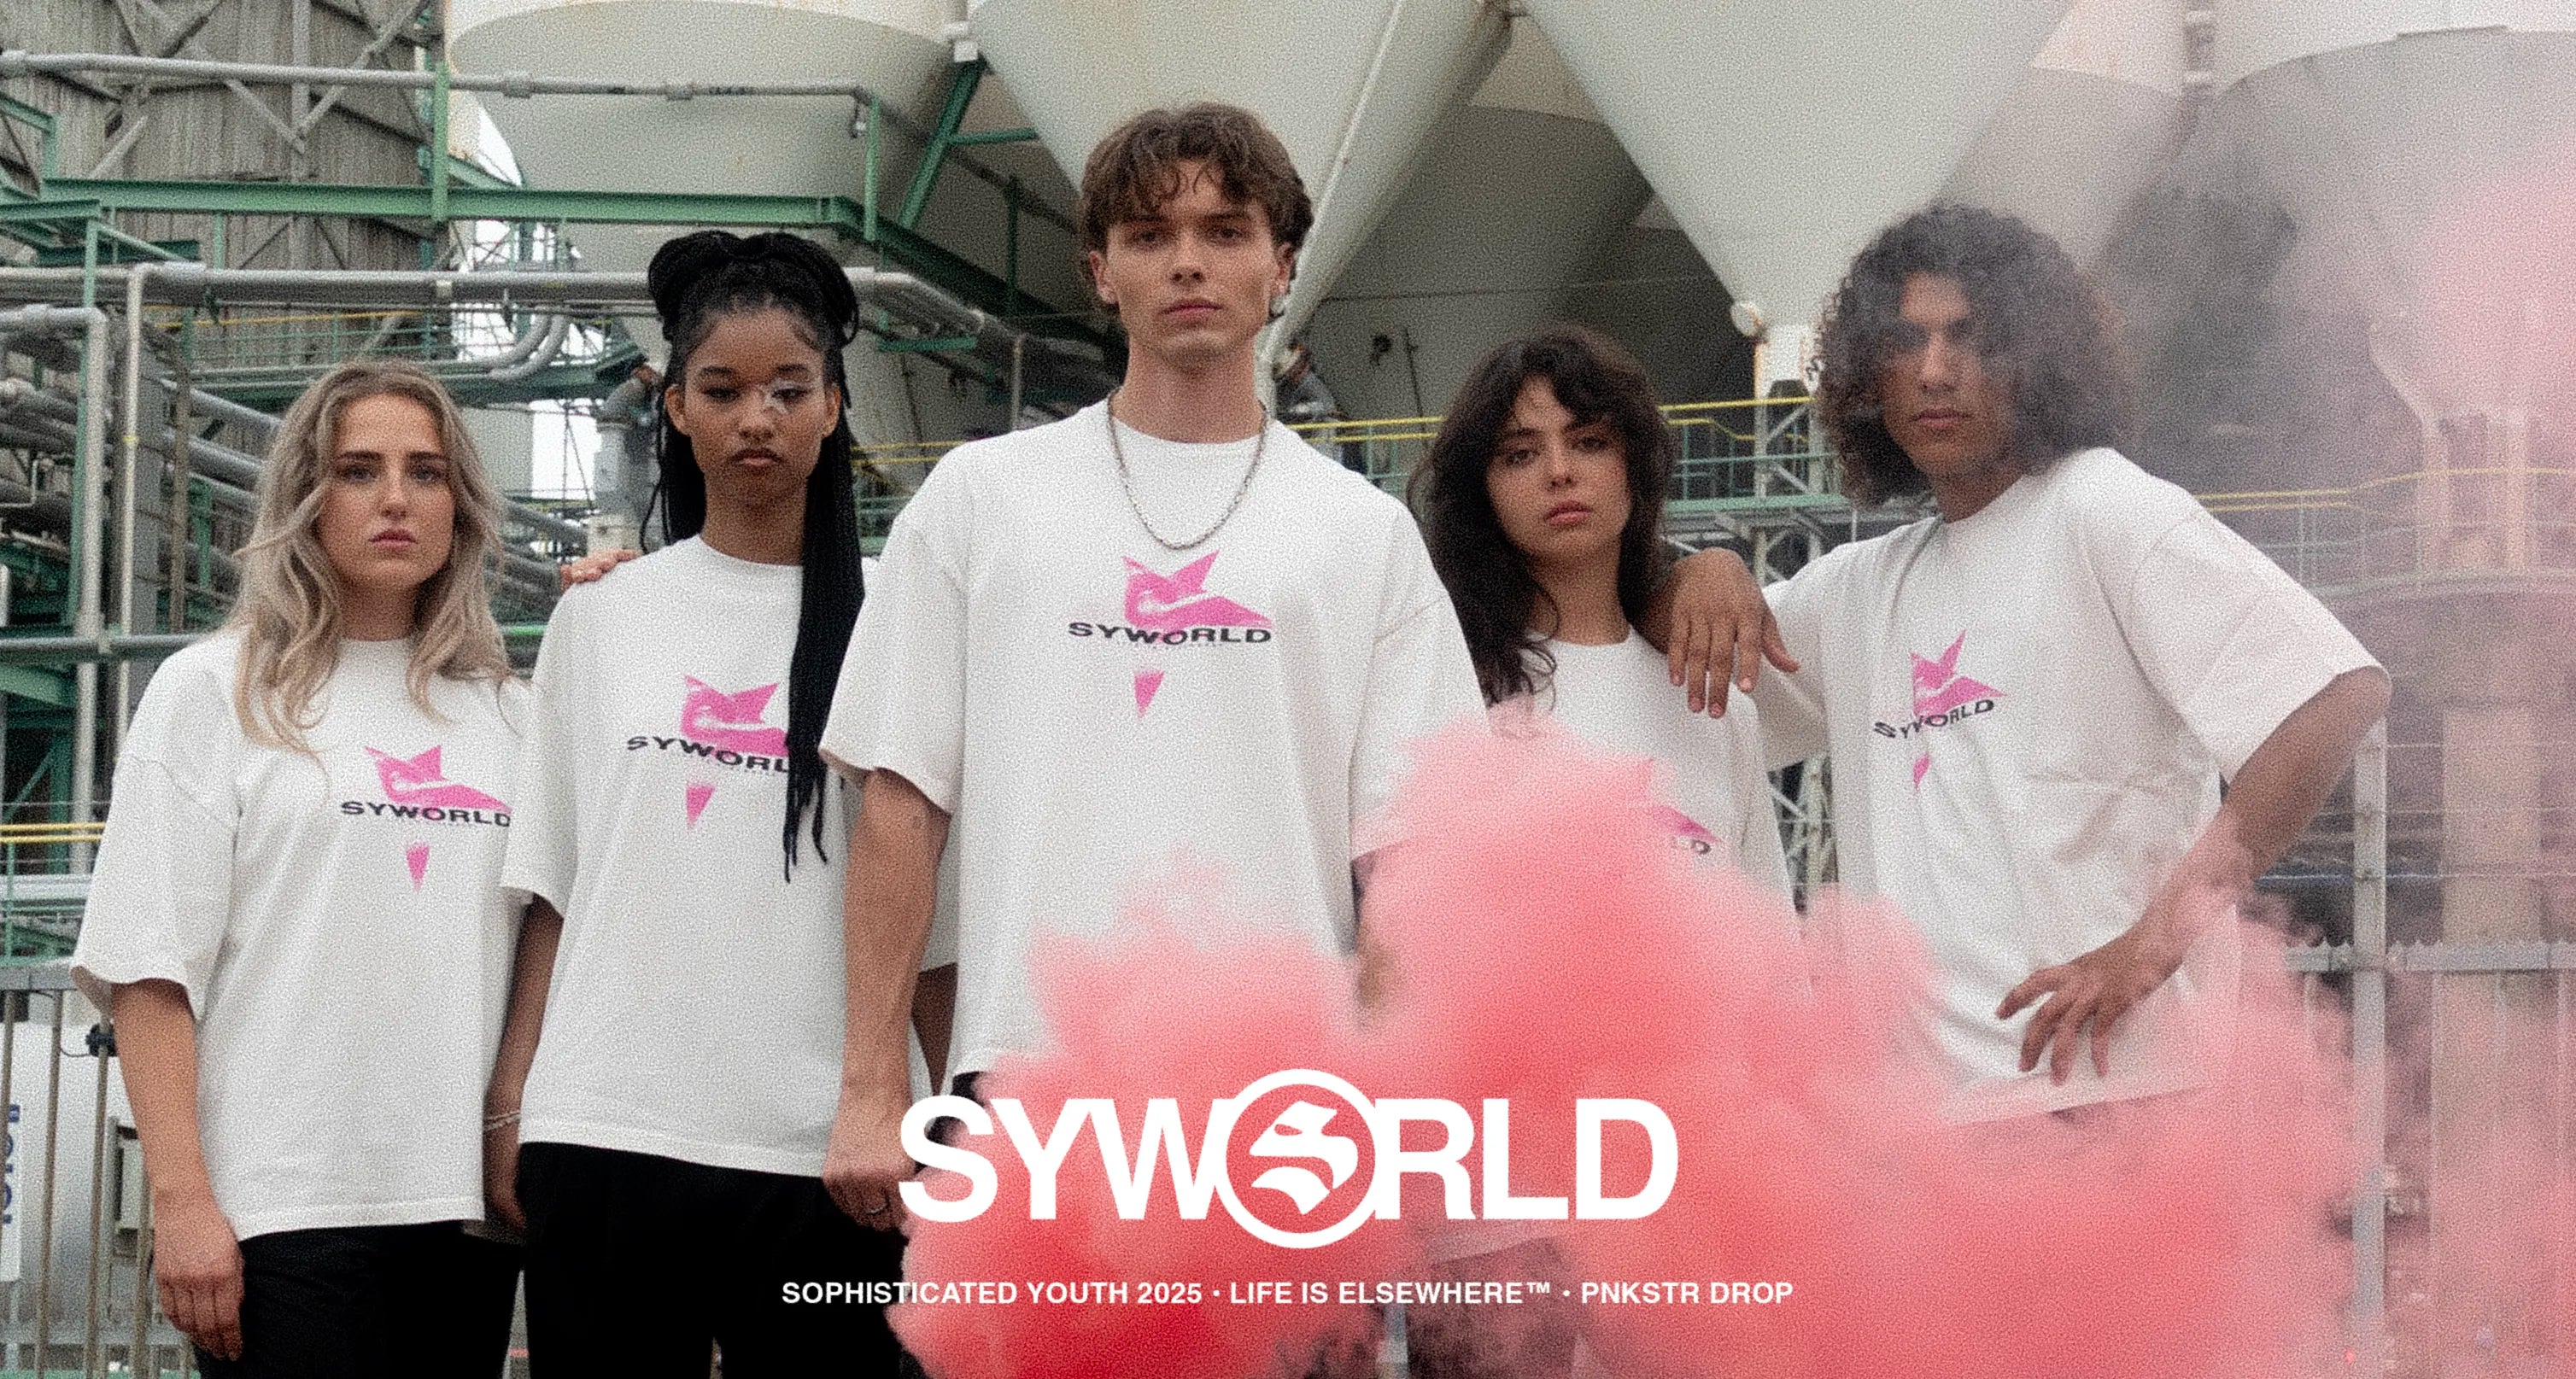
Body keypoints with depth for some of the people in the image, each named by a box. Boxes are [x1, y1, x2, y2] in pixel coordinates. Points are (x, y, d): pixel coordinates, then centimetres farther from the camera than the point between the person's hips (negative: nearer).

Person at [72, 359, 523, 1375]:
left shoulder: (503, 712, 14)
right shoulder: (213, 692, 3)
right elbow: (150, 971, -4)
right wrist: (180, 1202, -11)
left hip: (467, 1206, 4)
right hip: (285, 1211, -4)